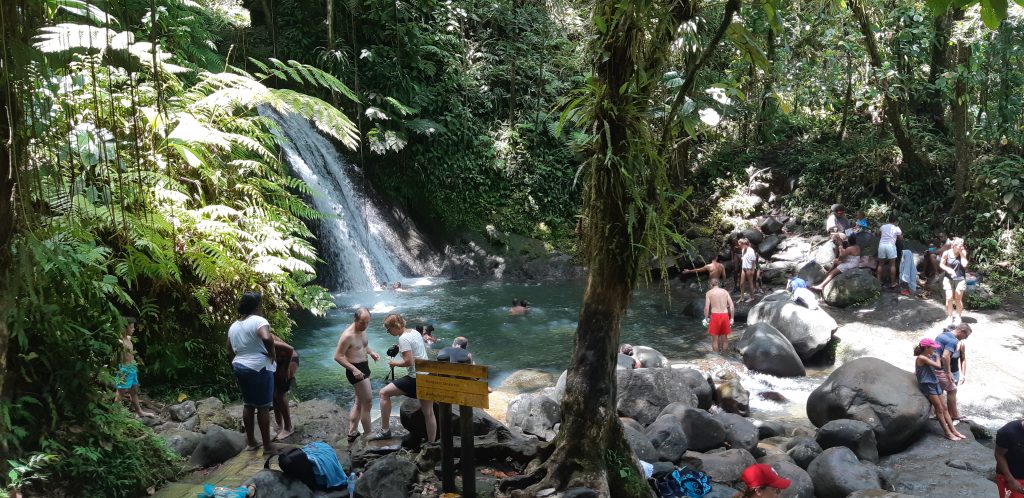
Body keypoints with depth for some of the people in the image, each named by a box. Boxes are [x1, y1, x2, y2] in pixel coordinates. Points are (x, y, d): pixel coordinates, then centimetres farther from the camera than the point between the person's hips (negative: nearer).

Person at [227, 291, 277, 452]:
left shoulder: (233, 326, 10)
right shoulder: (258, 320, -14)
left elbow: (230, 353, 15)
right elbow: (267, 338, -33)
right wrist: (272, 353, -17)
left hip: (240, 367, 7)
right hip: (259, 368, -7)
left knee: (248, 404, 17)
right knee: (263, 407, 0)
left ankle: (251, 442, 24)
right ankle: (267, 446, 5)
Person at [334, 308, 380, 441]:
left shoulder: (362, 330, 3)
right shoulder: (348, 335, -24)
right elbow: (338, 356, -21)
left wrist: (371, 352, 2)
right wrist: (353, 369, -29)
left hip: (364, 368, 10)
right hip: (356, 371, -10)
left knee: (359, 402, 18)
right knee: (368, 402, -4)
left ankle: (352, 433, 30)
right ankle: (368, 436, 7)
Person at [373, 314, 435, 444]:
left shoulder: (403, 338, -15)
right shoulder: (415, 332, 11)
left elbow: (409, 362, -20)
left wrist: (395, 363, -4)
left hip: (416, 378, -9)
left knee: (384, 393, 1)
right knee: (428, 413, 13)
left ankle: (385, 430, 5)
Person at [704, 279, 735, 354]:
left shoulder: (709, 293, 4)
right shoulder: (725, 291, 13)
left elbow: (706, 308, -5)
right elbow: (732, 306, 6)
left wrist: (706, 319, 2)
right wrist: (731, 318, 10)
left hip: (715, 316, -3)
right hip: (725, 315, 3)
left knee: (715, 338, 7)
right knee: (724, 338, 15)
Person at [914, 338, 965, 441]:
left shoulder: (929, 357, 10)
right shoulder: (921, 358, -18)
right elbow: (938, 366, -17)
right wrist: (937, 357, -2)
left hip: (935, 383, 8)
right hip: (927, 385, -8)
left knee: (944, 408, 8)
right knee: (939, 409, -4)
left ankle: (953, 430, 11)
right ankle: (948, 433, 1)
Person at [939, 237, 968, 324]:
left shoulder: (963, 252, -6)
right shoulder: (946, 253, -8)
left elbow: (964, 264, -17)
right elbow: (941, 264, 1)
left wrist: (961, 253, -16)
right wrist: (948, 269, -17)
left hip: (960, 279, 0)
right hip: (949, 278, 0)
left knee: (958, 299, 4)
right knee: (949, 298, -4)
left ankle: (959, 317, 19)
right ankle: (950, 317, 12)